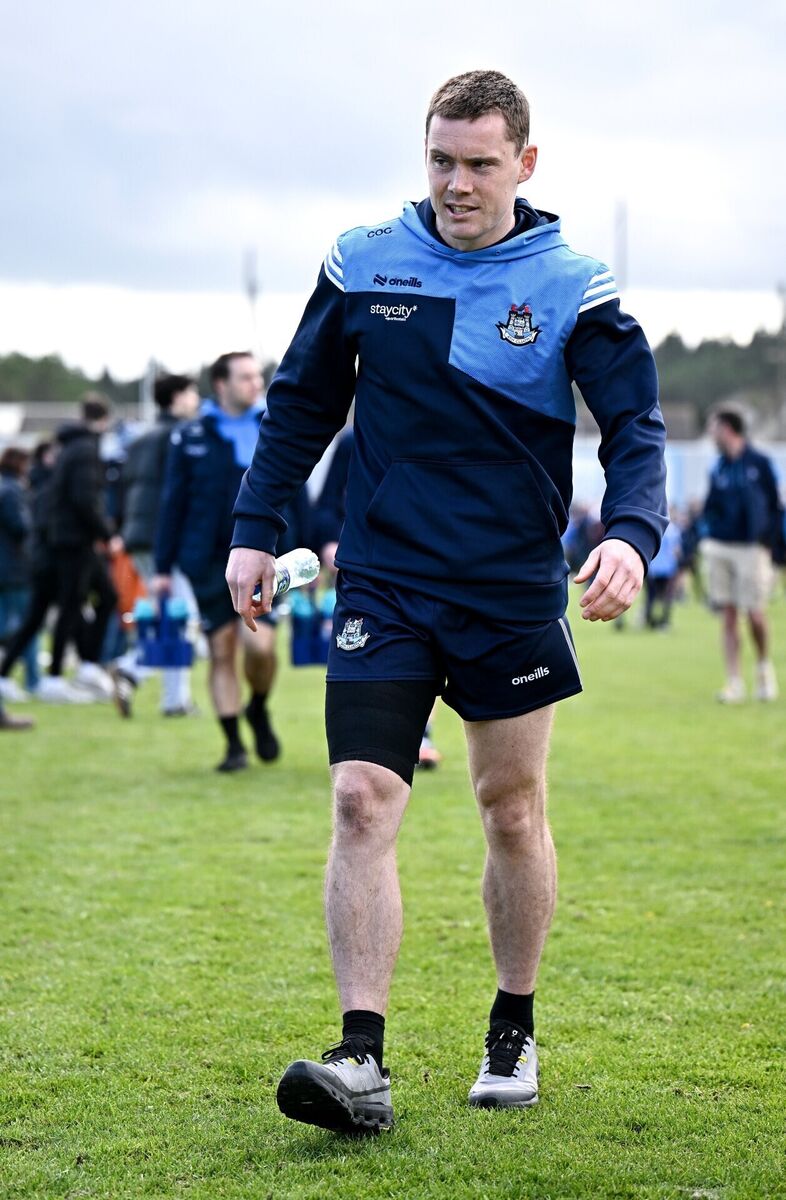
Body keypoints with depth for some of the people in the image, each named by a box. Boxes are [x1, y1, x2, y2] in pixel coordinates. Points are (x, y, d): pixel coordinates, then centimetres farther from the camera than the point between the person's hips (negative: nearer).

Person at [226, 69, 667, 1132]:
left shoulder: (572, 286, -3)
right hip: (383, 588, 0)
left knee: (514, 812, 10)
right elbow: (301, 404, 12)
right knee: (362, 802, -13)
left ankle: (514, 1032, 28)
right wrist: (255, 529, 6)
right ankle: (362, 1057, -14)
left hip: (514, 595, 0)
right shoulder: (362, 264, 2)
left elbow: (636, 425, -6)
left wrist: (630, 533, -24)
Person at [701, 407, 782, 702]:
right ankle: (734, 683, 2)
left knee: (755, 615, -5)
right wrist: (709, 537, -4)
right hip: (719, 549, 4)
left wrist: (767, 542, -7)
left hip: (752, 548, -4)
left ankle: (764, 667, 22)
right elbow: (709, 509, 14)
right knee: (728, 616, 1)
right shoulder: (718, 469, 11)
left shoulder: (760, 463, -1)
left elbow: (775, 507, 1)